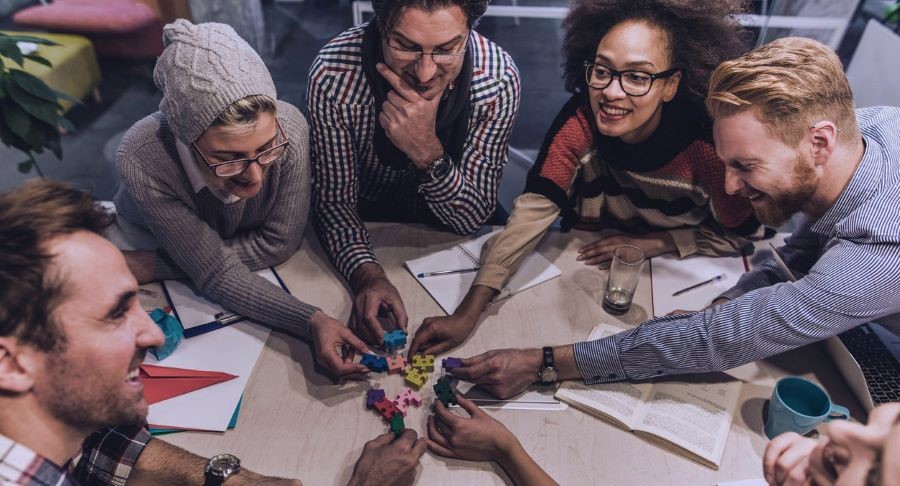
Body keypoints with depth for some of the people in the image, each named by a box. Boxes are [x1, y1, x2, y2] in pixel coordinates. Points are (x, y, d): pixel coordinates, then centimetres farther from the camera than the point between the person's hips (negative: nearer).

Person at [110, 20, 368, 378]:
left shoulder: (289, 129, -32)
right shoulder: (142, 161, -34)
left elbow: (278, 243, -21)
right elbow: (218, 276, -30)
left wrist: (155, 267, -22)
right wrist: (311, 320, -43)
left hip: (255, 259, 1)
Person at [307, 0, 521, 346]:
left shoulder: (499, 78, -27)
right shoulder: (333, 76, -29)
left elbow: (473, 217, -21)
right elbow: (335, 200, -19)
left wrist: (428, 152, -39)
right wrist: (368, 277, -38)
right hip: (368, 217, -2)